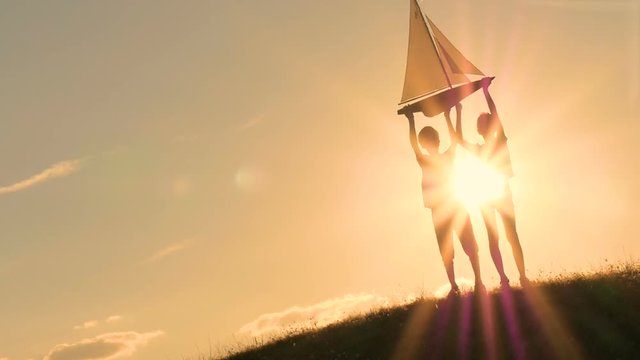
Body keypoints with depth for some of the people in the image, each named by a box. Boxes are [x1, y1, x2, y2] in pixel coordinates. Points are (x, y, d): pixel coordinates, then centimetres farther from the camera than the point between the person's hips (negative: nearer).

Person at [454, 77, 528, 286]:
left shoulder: (501, 143, 3)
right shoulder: (478, 149, 15)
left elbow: (496, 116, -9)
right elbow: (459, 139, 5)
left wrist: (486, 92, -15)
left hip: (502, 193, -4)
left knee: (512, 235, -7)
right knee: (493, 238, -1)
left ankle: (523, 276, -9)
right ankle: (503, 278, -1)